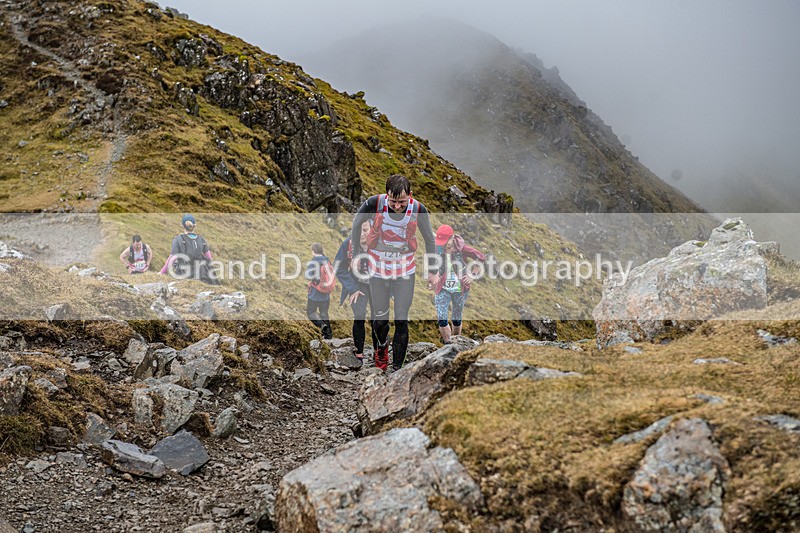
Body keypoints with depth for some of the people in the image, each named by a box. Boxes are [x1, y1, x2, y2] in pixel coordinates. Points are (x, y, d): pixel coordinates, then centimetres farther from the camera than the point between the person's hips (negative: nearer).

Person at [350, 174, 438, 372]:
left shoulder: (418, 209, -18)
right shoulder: (374, 204, -21)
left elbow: (429, 238, 0)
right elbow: (356, 224, 0)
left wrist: (433, 272, 5)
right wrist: (357, 253, 6)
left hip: (405, 270, 0)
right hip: (378, 268, 0)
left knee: (402, 321, -2)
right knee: (380, 319, 7)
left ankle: (397, 367, 11)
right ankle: (382, 344, 42)